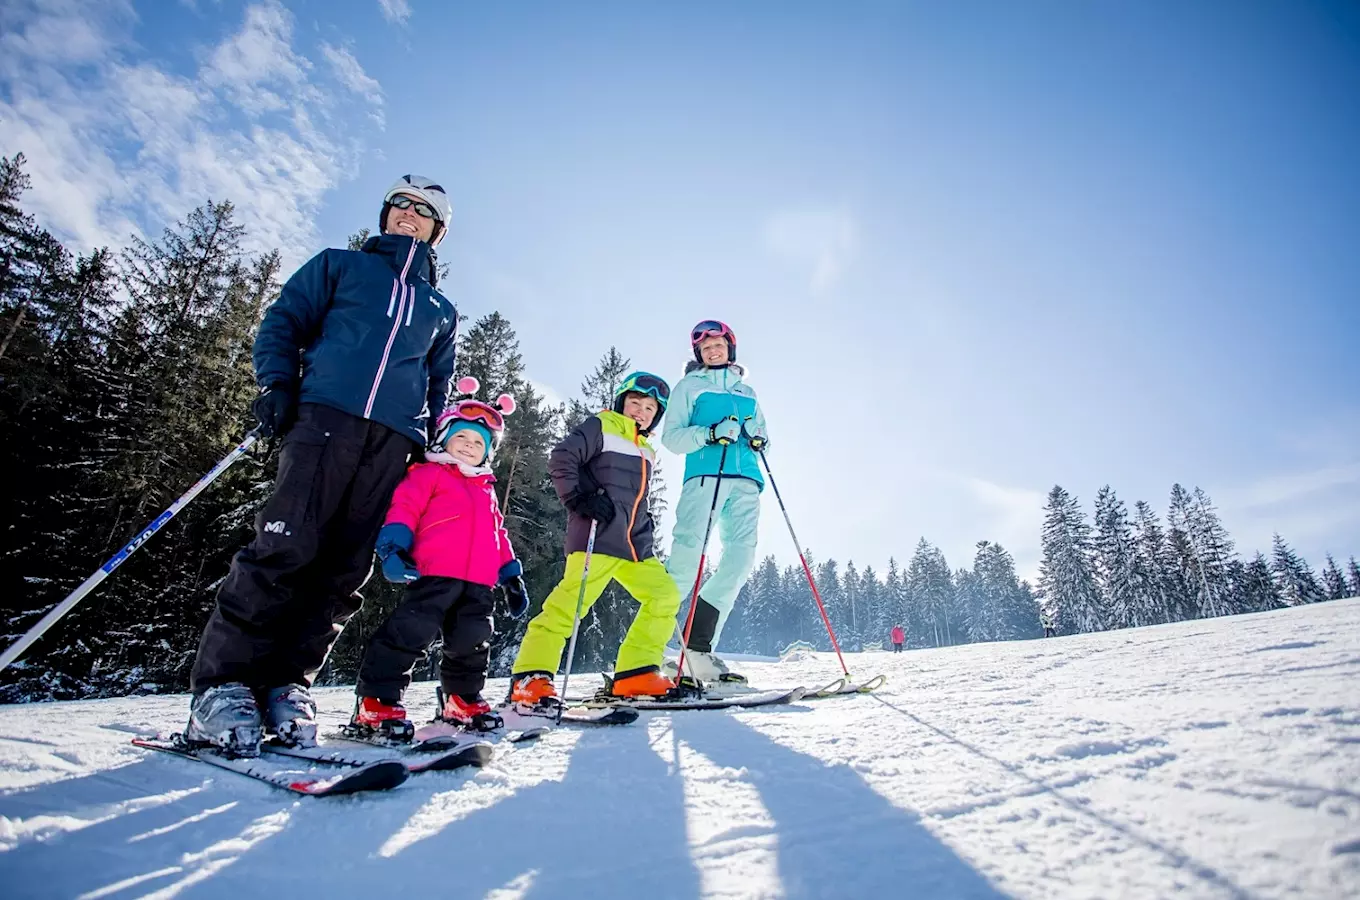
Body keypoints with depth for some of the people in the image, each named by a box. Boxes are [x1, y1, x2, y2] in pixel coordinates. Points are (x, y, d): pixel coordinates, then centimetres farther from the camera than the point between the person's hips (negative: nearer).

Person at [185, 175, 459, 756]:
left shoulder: (441, 311, 29)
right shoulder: (338, 266, 23)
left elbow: (440, 389, 28)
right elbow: (283, 323, 14)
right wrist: (276, 383, -3)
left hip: (395, 440, 3)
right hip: (325, 414, -2)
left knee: (345, 568, -4)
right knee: (286, 548, -15)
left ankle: (284, 685, 4)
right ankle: (222, 685, -6)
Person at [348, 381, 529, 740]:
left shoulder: (487, 489, 27)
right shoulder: (429, 473, 7)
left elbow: (498, 534, 28)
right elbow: (403, 507, -6)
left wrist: (511, 575, 22)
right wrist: (394, 545, -23)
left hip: (478, 583, 7)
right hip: (434, 575, -6)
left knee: (472, 642, 12)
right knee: (409, 633, -12)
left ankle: (463, 700, 27)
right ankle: (375, 704, -3)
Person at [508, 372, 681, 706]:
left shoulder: (647, 452, 26)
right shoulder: (600, 426, 4)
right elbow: (561, 460, -7)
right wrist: (579, 499, -16)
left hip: (635, 543, 8)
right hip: (597, 537, -8)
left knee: (665, 596, 5)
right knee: (571, 601, -17)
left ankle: (636, 673, 8)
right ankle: (530, 678, -8)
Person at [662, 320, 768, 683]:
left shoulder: (747, 391, 29)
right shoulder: (689, 386, 16)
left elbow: (762, 436, 30)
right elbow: (671, 437, 5)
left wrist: (757, 438, 5)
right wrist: (711, 434, -12)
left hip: (745, 480, 4)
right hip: (705, 474, -4)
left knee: (741, 557, -12)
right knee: (688, 554, -18)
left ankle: (698, 647, -9)